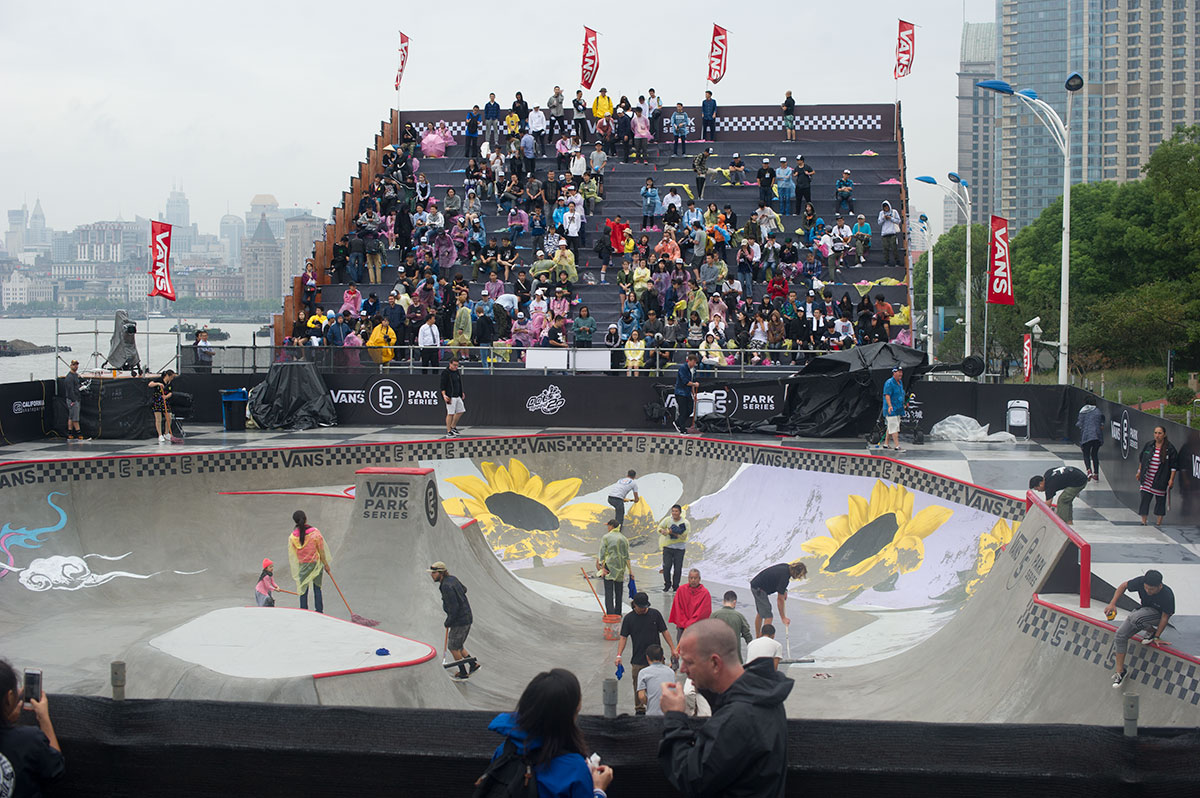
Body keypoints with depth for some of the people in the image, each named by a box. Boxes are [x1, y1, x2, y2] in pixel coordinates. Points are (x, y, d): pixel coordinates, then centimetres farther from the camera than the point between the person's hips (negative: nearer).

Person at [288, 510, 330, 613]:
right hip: (316, 563, -1)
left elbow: (292, 554, -2)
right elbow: (321, 550, -10)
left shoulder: (292, 536, -10)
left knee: (303, 590, 11)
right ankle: (319, 611, 14)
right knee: (317, 588, 12)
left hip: (302, 565, 1)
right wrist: (326, 565, 0)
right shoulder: (315, 532, -16)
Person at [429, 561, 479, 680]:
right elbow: (464, 589, 25)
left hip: (460, 620, -9)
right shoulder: (452, 579, 6)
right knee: (457, 646, 19)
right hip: (467, 617, 9)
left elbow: (454, 607, -24)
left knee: (453, 647, 5)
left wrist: (448, 622, -11)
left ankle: (463, 673, 15)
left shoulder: (446, 586, -23)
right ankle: (474, 664, 21)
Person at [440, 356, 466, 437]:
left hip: (458, 396, 8)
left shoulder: (457, 372, 13)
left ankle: (453, 427, 27)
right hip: (450, 397, -8)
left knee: (461, 411, 12)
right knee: (450, 413, -7)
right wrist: (444, 395, -22)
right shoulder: (445, 373, -10)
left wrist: (462, 393, 27)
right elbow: (442, 385, -12)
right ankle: (448, 432, -2)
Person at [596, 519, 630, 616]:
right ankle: (618, 613, 19)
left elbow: (602, 554, -9)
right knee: (618, 591, 13)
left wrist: (602, 567, -8)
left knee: (608, 591, -4)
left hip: (609, 565, -4)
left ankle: (610, 613, -13)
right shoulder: (624, 539, 7)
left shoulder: (606, 537, -4)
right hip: (621, 568, 4)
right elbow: (627, 556, 6)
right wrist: (630, 570, 9)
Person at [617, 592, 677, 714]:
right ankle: (639, 709, 19)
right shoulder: (629, 618, -1)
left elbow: (664, 631, 6)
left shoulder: (655, 614, 0)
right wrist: (619, 655, -10)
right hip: (638, 660, 0)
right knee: (638, 686, 4)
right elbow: (623, 637, -1)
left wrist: (672, 648, 2)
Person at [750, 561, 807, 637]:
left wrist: (784, 591, 5)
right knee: (768, 616, -12)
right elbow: (780, 599, -21)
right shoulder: (784, 576, -26)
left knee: (760, 613, 22)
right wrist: (783, 618, -15)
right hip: (759, 590, -10)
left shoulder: (786, 567, -2)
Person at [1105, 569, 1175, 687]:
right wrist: (1112, 604, -15)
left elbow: (1165, 616, -17)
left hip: (1158, 615, -5)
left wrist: (1156, 636, -11)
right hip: (1144, 610, 5)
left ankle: (1152, 632, -1)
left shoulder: (1167, 595, -32)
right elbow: (1123, 585, -6)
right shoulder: (1141, 581, -24)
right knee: (1121, 634, -10)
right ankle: (1120, 671, 0)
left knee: (1134, 618, -35)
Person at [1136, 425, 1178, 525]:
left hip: (1161, 480, -3)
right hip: (1147, 479, 3)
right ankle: (1143, 522, 4)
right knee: (1145, 498, -3)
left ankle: (1159, 522, 20)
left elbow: (1174, 465, -6)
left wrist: (1171, 479, -11)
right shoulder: (1148, 445, 3)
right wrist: (1139, 472, 16)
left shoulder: (1170, 448, -7)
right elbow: (1141, 459, 15)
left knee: (1160, 500, 7)